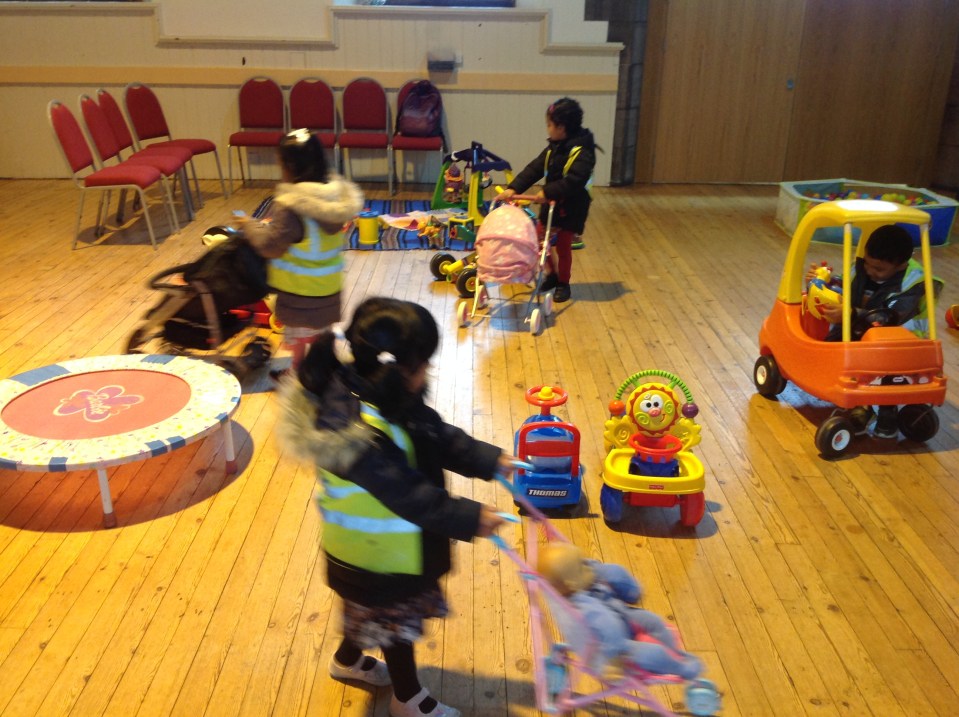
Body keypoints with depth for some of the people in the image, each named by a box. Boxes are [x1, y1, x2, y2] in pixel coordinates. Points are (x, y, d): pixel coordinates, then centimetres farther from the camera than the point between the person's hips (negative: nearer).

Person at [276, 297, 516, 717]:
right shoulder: (361, 433, -39)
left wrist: (490, 461, -8)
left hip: (380, 543, 8)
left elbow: (439, 437, -1)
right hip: (379, 554, -8)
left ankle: (348, 660, 58)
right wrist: (470, 518, -30)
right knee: (396, 622, 16)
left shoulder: (387, 399, -10)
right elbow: (410, 496, -35)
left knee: (371, 614, 31)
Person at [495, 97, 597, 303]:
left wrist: (548, 192, -38)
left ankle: (563, 283, 23)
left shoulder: (582, 152, -19)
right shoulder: (553, 149, 5)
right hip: (550, 205, 7)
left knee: (563, 247, 4)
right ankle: (553, 275, 32)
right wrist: (513, 188, -13)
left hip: (571, 209, -7)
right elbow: (533, 170, -1)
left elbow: (574, 181, -33)